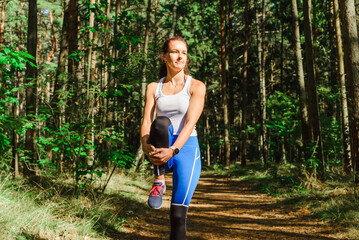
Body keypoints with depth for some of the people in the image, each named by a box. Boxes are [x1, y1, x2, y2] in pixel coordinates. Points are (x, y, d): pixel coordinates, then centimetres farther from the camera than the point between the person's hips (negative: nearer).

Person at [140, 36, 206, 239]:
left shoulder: (196, 86, -1)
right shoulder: (154, 87, 7)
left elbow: (190, 123, -14)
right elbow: (146, 122, -3)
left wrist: (174, 150, -30)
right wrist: (146, 145, -26)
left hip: (187, 148, -1)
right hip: (163, 149, 1)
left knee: (178, 215, -7)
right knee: (161, 123, -34)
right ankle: (159, 181, -18)